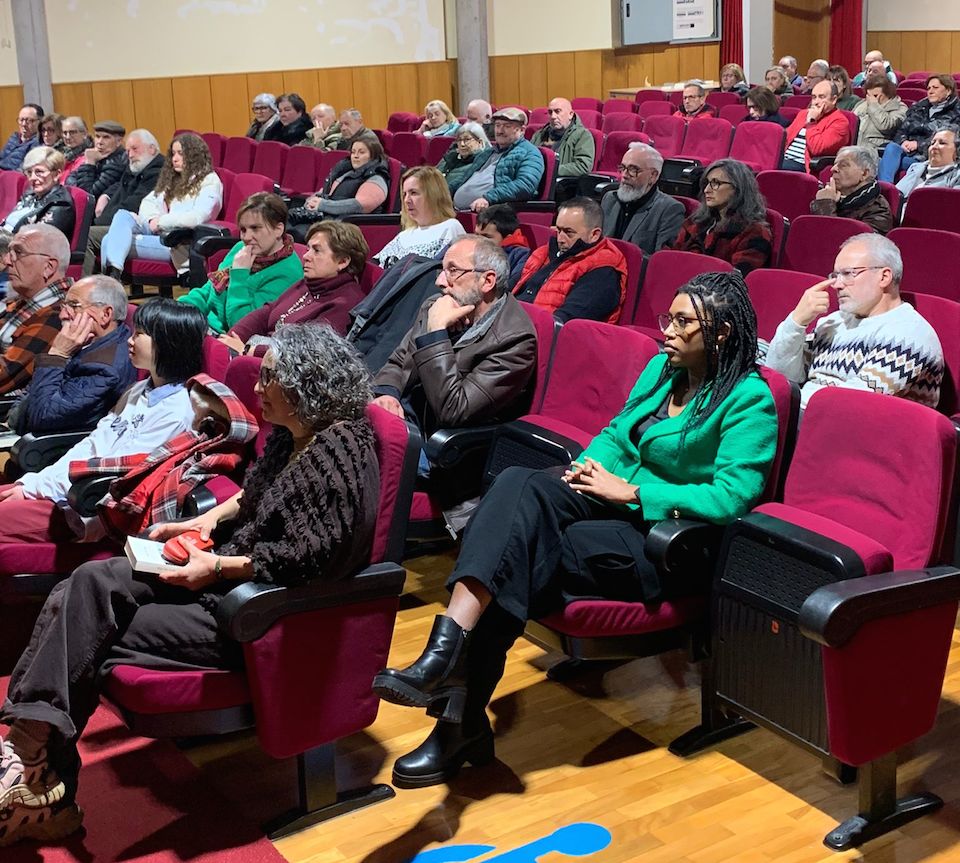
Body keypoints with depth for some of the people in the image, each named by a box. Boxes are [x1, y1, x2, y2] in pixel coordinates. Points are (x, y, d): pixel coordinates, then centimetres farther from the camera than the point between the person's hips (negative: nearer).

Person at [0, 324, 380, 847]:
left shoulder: (338, 452, -18)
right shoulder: (291, 436, 9)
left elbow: (309, 558, -23)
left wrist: (219, 568, -21)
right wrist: (206, 520, 9)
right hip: (227, 574, 9)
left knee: (92, 639, -14)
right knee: (92, 584, -9)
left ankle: (45, 796, -3)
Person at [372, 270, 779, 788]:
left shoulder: (748, 400, -9)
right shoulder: (664, 366, 14)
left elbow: (732, 497, -18)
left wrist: (633, 491, -17)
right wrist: (591, 466, -3)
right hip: (618, 504, 7)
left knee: (521, 561, -26)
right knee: (520, 485, -26)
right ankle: (448, 656, -39)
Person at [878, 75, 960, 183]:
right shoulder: (918, 107, 26)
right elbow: (901, 130, 21)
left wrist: (919, 144, -12)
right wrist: (903, 141, -5)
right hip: (908, 151, 5)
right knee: (892, 147, -31)